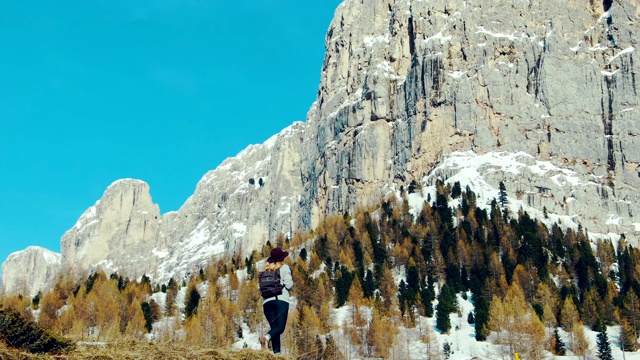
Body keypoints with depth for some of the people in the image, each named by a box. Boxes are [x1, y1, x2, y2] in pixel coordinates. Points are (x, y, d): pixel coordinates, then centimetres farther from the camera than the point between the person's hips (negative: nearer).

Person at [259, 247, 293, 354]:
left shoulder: (266, 269, 18)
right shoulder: (284, 267, 6)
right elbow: (288, 284, -3)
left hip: (267, 301, 5)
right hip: (281, 300, -5)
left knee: (274, 327, 8)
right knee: (280, 327, -9)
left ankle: (276, 351, -5)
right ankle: (267, 337, -37)